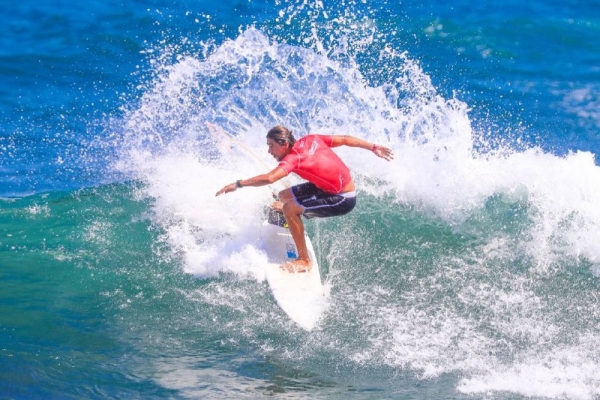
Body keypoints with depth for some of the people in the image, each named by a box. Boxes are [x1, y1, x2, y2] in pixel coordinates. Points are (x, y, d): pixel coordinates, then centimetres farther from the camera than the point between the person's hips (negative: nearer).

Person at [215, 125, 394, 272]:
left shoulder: (293, 158, -24)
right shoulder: (310, 140, -2)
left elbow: (269, 178, -40)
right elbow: (345, 139, 3)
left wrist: (238, 184, -35)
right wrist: (373, 147, 12)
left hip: (343, 200, -9)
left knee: (289, 209, -20)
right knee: (284, 195, 15)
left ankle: (304, 261, -11)